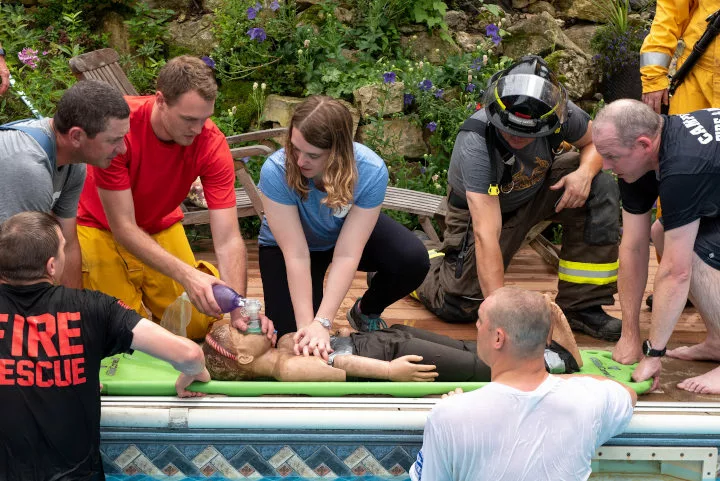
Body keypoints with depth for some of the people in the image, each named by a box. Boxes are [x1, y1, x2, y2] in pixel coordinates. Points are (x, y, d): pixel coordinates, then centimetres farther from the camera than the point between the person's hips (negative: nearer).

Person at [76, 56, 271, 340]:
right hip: (101, 227, -3)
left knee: (197, 325, -1)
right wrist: (186, 275, -44)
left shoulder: (212, 144, -25)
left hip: (159, 225, 3)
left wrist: (238, 308, -43)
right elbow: (123, 227, -32)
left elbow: (228, 239, -27)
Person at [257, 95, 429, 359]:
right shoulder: (276, 171, -36)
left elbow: (346, 254, -33)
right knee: (290, 334, -16)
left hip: (350, 230, 1)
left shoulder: (371, 171, -34)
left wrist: (322, 323, -38)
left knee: (413, 260, -25)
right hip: (285, 242, -1)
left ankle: (365, 312, 6)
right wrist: (306, 324, -34)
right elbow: (295, 255, -33)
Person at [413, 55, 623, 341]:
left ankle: (581, 307, -14)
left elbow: (596, 141, -4)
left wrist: (584, 172, -28)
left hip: (535, 189, 4)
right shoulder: (475, 143, -39)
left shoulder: (560, 114, -28)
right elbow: (486, 235, -43)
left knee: (599, 187, -22)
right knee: (459, 307, -12)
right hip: (479, 207, -4)